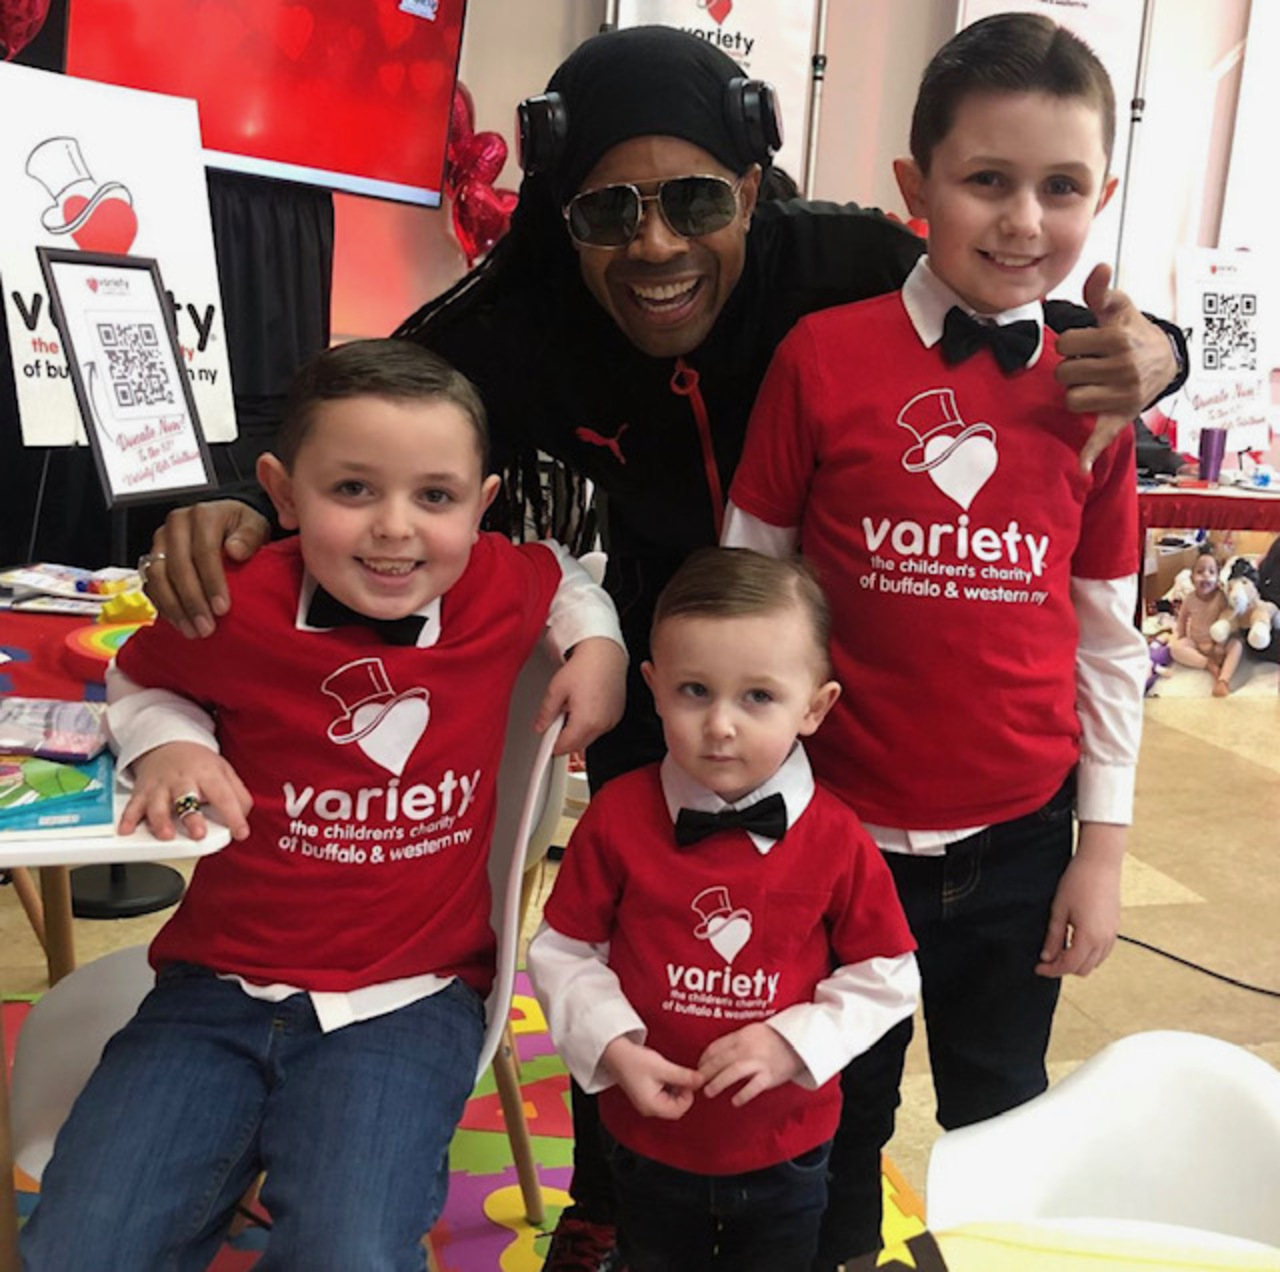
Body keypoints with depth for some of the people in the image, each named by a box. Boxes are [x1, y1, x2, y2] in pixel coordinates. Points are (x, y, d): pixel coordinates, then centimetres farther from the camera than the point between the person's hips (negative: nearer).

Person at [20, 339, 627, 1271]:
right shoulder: (237, 608, -11)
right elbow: (139, 680, 12)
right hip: (221, 982, 1)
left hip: (407, 1000, 0)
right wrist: (168, 744, -9)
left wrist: (598, 642, 1)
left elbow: (563, 572, 19)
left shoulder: (499, 589, -7)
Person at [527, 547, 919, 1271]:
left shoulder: (837, 839, -16)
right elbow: (564, 953, -6)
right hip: (650, 1141, 1)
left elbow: (887, 976, -6)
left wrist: (793, 1041, -19)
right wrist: (613, 1045, -19)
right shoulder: (617, 818, -16)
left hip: (786, 1151, 0)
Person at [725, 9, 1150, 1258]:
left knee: (1000, 1113, 23)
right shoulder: (821, 356, -10)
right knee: (832, 1119, 20)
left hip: (1022, 842, 2)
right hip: (841, 829, -2)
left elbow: (1108, 641, 2)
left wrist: (1101, 850, 3)